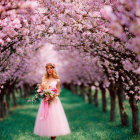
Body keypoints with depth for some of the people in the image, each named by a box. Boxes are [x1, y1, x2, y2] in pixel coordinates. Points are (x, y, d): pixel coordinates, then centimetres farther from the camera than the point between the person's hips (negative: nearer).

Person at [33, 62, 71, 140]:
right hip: (45, 102, 3)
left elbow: (58, 93, 3)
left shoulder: (57, 80, 2)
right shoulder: (44, 79, 10)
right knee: (46, 119, 1)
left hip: (54, 102, -3)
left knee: (54, 118, -5)